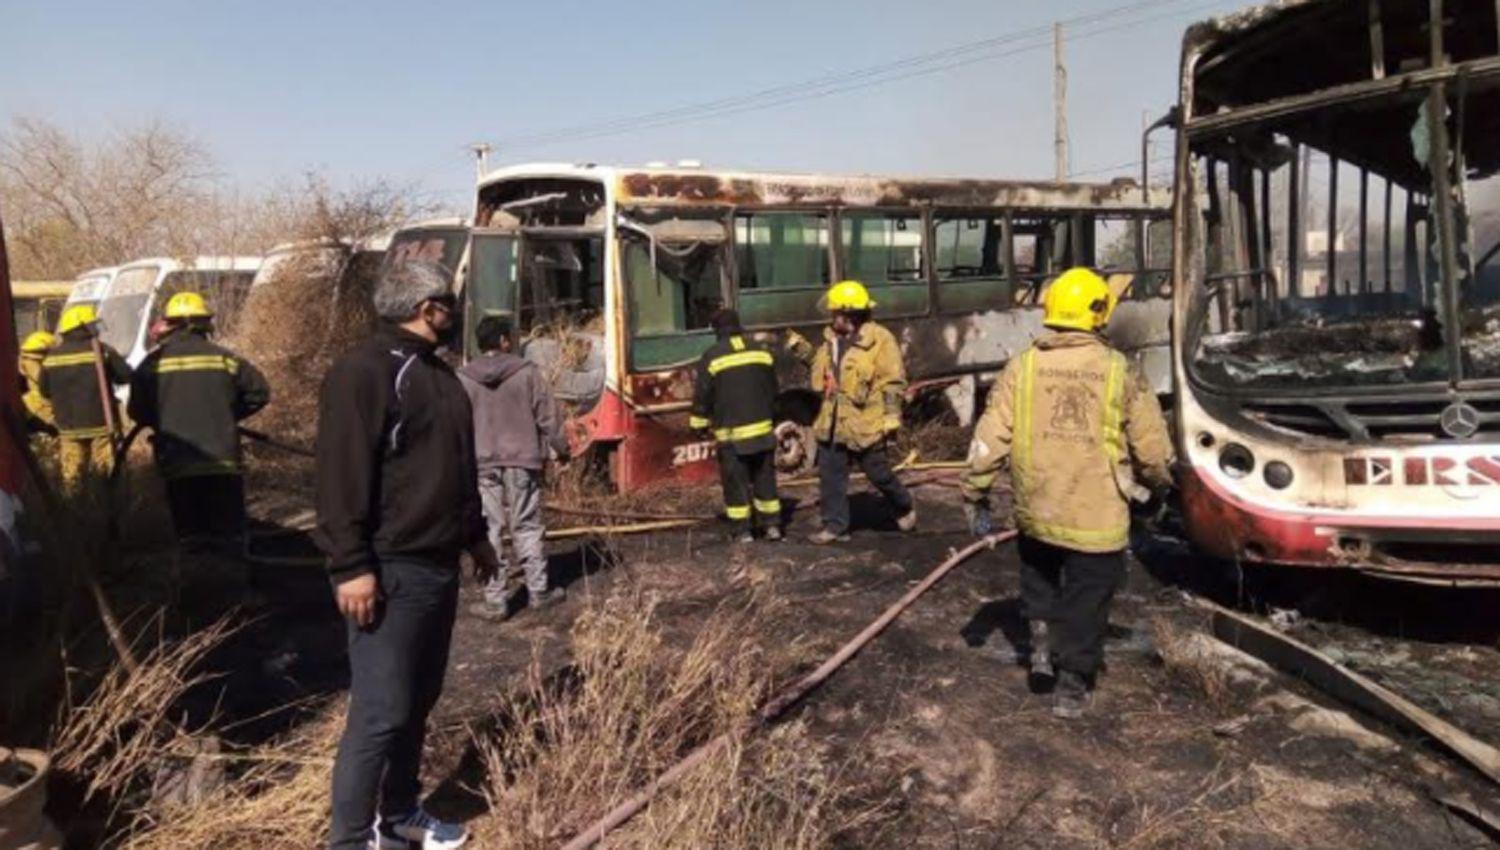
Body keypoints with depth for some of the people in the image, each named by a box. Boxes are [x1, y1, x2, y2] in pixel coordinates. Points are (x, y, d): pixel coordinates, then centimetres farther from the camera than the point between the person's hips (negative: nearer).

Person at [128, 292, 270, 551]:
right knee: (230, 537, 7)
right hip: (222, 461, -1)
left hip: (176, 464, 1)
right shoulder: (223, 358, -1)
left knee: (190, 537, 9)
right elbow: (260, 391, 3)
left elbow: (137, 412, 4)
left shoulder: (152, 363, 1)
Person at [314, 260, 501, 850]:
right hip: (390, 570, -9)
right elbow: (342, 476, -20)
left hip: (438, 565, 9)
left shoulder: (436, 372, 16)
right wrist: (351, 565, -23)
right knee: (381, 712, -5)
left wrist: (475, 536, 25)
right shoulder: (364, 371, -14)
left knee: (418, 702, 17)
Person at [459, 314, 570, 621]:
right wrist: (561, 448, 12)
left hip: (482, 465, 1)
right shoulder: (527, 371, -5)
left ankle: (495, 598, 7)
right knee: (527, 527, 9)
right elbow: (547, 416, -2)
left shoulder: (463, 378, 0)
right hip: (522, 460, -1)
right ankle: (538, 592, 16)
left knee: (489, 531, 5)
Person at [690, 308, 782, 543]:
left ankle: (743, 530, 6)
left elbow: (702, 396, -5)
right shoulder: (761, 351, 6)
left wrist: (699, 424, 7)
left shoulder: (712, 356, -8)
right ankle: (772, 525, 16)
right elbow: (772, 389, 15)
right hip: (762, 427, 4)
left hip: (730, 431, -4)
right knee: (765, 477, 13)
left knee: (735, 481, 3)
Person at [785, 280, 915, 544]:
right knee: (830, 476, 7)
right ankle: (835, 525, 17)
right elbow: (822, 366, 24)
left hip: (865, 424, -6)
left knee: (879, 474, 8)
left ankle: (905, 507, 34)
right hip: (832, 423, 6)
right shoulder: (832, 339, 9)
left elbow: (893, 381, -13)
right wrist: (801, 348, 14)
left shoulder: (879, 340, -13)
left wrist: (892, 415, -17)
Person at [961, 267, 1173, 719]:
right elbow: (1153, 449, -3)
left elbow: (989, 440, -7)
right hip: (1097, 518, -1)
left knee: (1040, 573, 32)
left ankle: (1042, 632, 20)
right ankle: (1071, 687, 25)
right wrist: (1159, 483, 19)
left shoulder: (1021, 367, -6)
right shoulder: (1120, 372, -8)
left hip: (1036, 511, 2)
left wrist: (976, 496, 4)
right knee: (1086, 604, 15)